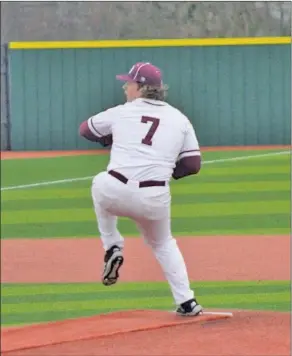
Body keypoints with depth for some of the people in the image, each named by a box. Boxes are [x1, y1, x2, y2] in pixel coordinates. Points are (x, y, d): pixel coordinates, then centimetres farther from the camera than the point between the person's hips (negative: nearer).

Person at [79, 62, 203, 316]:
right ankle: (186, 302, 20)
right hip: (154, 199, 2)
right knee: (163, 244, 28)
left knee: (100, 184, 34)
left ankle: (112, 247, 23)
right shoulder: (179, 119, 11)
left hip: (116, 192, -2)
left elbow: (85, 130, 26)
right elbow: (193, 164, 9)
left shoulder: (121, 113, 9)